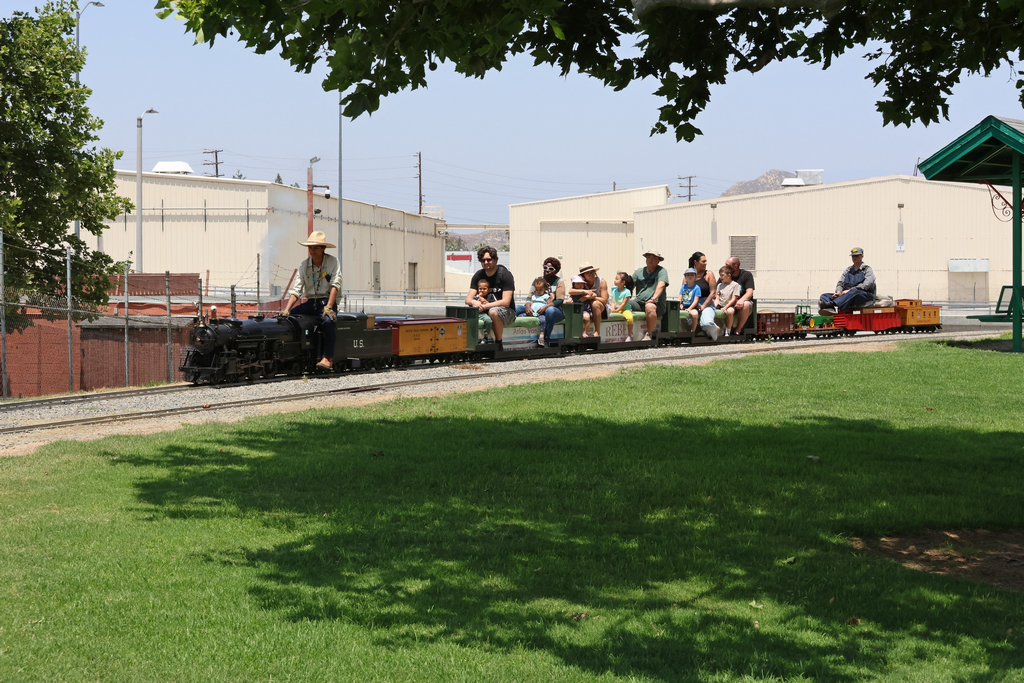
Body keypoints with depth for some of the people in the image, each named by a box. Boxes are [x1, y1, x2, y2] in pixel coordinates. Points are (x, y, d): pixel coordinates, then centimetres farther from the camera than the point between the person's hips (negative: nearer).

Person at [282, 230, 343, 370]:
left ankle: (327, 358, -36)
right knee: (286, 317, -15)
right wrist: (287, 309, -15)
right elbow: (296, 290, 0)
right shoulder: (304, 265, 6)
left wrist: (328, 307, -26)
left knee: (329, 320, -37)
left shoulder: (333, 262, -4)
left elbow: (335, 285, -13)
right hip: (310, 303, 5)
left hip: (327, 302, -5)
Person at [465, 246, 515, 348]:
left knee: (493, 312, -38)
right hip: (485, 311, 5)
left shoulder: (505, 274, -13)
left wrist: (484, 306, -29)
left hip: (507, 312, -5)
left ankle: (498, 343, -20)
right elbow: (468, 299, -3)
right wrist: (474, 302, -28)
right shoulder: (478, 275, 3)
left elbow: (506, 302, -20)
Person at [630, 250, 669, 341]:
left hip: (657, 304, -4)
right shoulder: (639, 271, 16)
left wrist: (653, 298, -32)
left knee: (650, 307, -39)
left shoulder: (661, 271, 2)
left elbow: (661, 285, -15)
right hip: (638, 302, 4)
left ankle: (648, 334, -29)